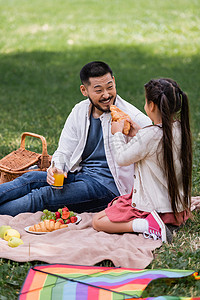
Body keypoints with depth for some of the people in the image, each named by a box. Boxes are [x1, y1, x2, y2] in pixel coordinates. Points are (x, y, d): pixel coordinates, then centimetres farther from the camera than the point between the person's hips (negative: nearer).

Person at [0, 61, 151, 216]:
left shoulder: (129, 115, -10)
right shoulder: (80, 111, 7)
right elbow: (65, 151, 7)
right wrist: (56, 167, -14)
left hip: (107, 185, -6)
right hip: (79, 174, 6)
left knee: (45, 196, -23)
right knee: (31, 178, -17)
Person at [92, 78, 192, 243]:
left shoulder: (149, 135, -27)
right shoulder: (181, 129, -4)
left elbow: (122, 159, -13)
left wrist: (118, 133, 2)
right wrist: (139, 133, 13)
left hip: (152, 206, -8)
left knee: (98, 222, -3)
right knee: (117, 203, 33)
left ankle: (147, 224, -17)